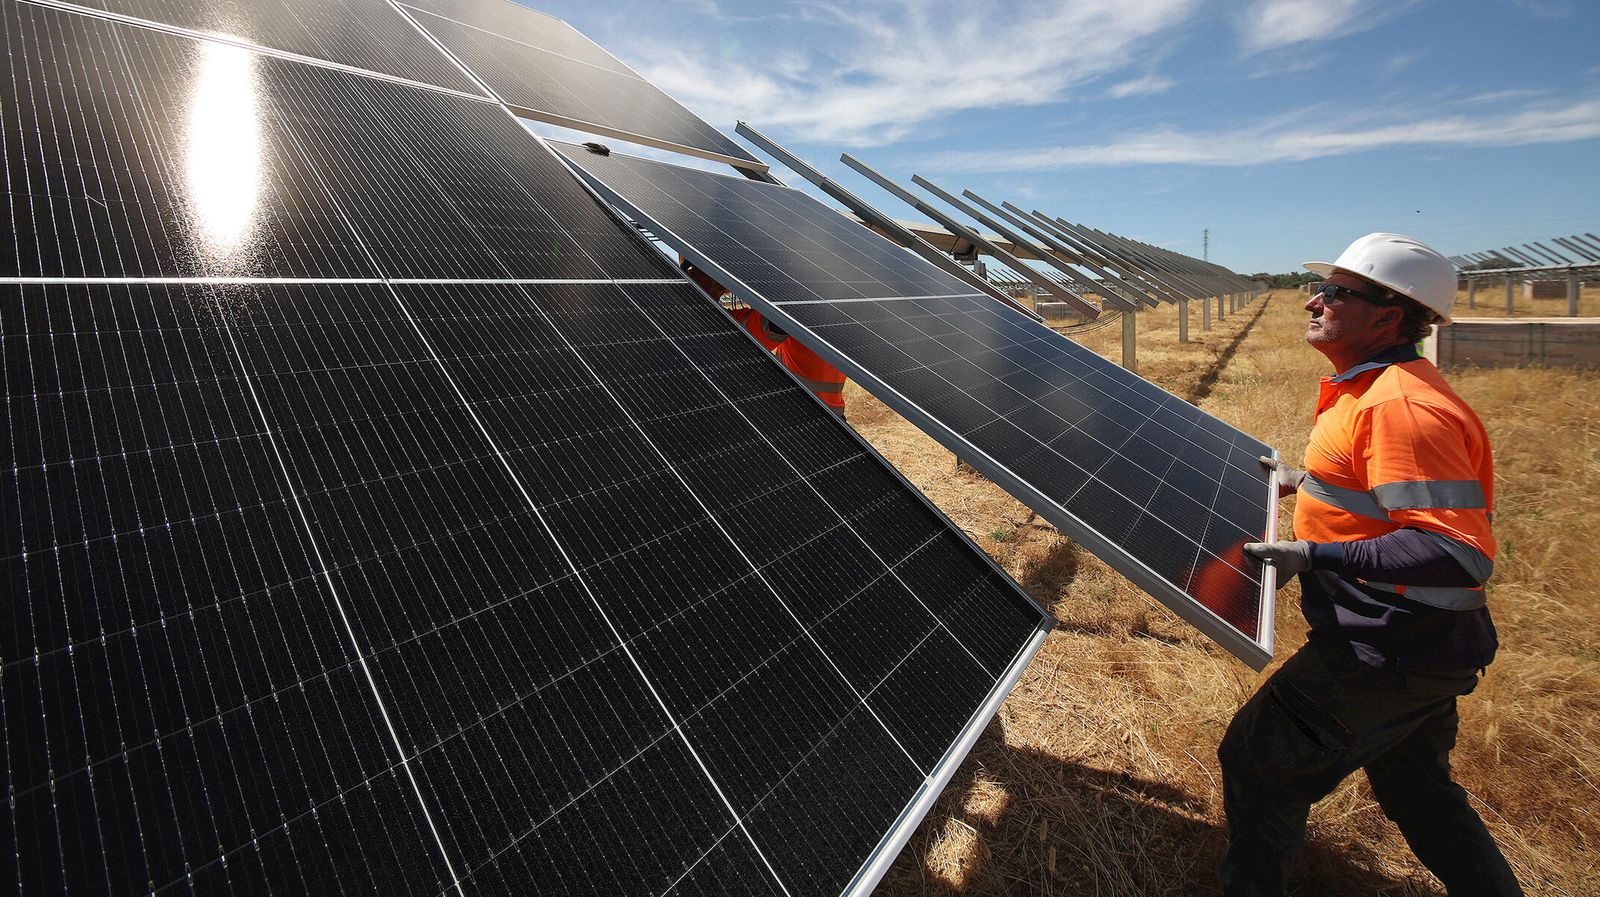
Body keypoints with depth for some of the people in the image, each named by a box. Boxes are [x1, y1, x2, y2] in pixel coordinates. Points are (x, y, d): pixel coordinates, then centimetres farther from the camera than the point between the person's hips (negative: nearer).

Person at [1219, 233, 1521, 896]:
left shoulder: (1399, 405, -25)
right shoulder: (1370, 389, 8)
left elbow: (1461, 555, -28)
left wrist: (1317, 555, -28)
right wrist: (1306, 482, 21)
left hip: (1390, 653, -10)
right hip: (1417, 643, 10)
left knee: (1257, 761, 6)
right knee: (1416, 789, 28)